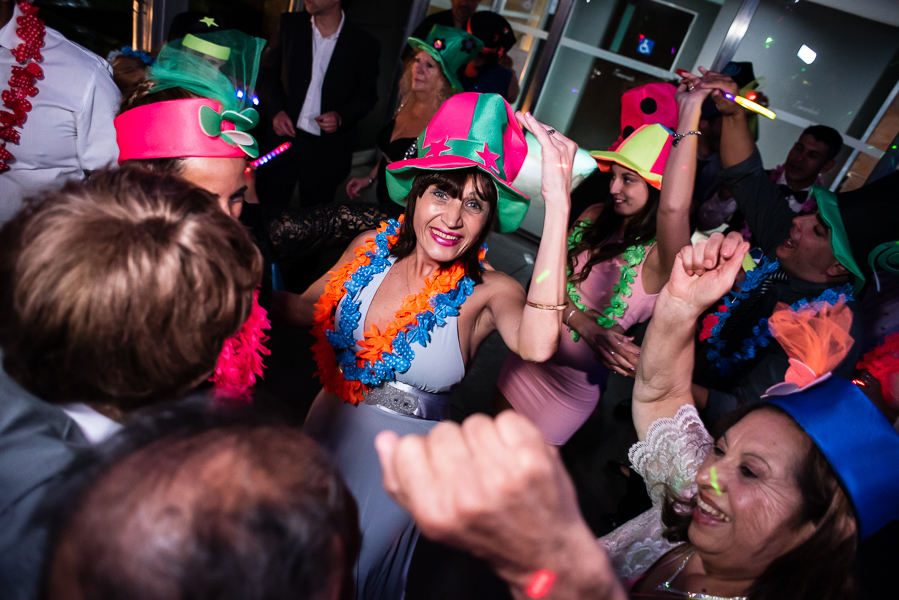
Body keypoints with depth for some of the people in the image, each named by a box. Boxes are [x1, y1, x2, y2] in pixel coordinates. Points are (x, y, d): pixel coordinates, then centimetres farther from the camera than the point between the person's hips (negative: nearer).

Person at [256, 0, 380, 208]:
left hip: (327, 151, -2)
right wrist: (275, 110, -5)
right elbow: (267, 71, 11)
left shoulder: (364, 44, -3)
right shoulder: (290, 25, 5)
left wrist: (341, 117, -13)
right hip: (283, 135, 2)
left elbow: (367, 95, 5)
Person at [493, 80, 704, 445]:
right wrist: (584, 325, -22)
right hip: (528, 361, 6)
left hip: (571, 385, -5)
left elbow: (673, 207, -45)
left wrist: (690, 109, -38)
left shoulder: (659, 258, -23)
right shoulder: (595, 217, -3)